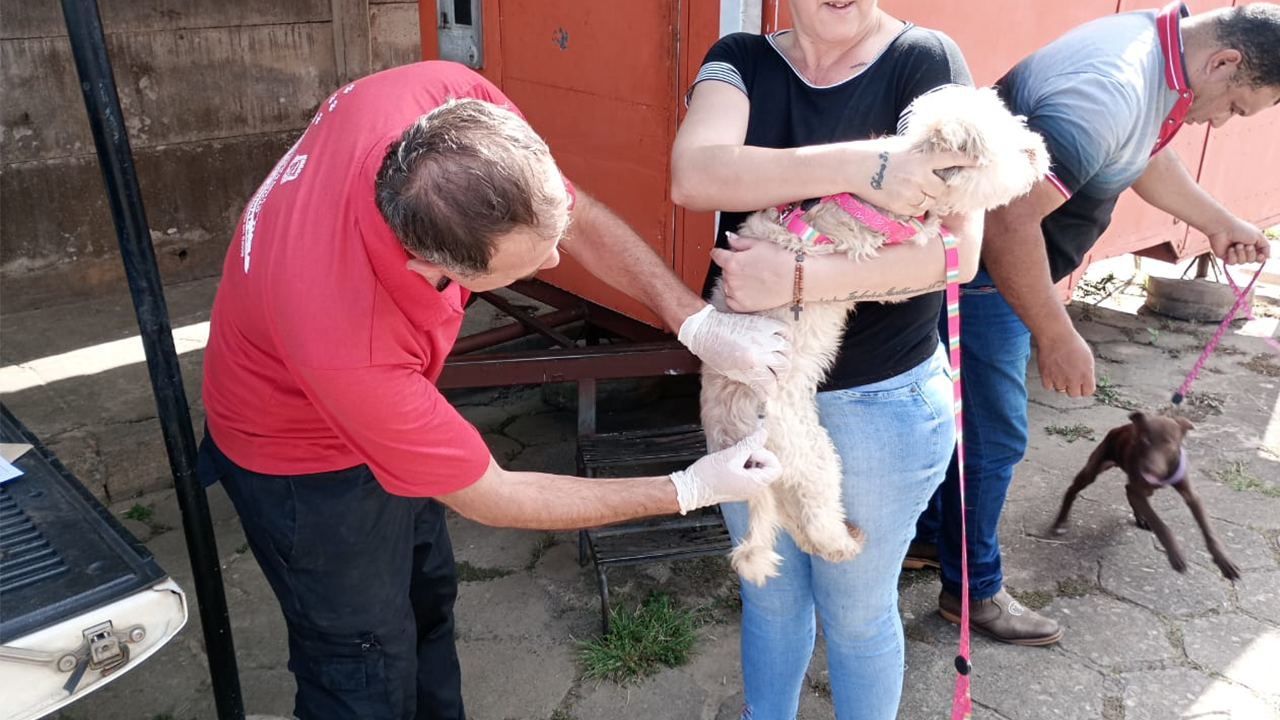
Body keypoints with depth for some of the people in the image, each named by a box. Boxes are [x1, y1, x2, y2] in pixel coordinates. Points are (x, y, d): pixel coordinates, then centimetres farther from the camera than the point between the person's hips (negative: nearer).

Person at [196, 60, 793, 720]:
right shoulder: (348, 350, -45)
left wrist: (697, 322, -26)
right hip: (306, 460, -7)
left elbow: (579, 219, -14)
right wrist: (690, 490, -24)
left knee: (428, 599, 25)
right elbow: (489, 498, -29)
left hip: (388, 412, 7)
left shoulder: (458, 110, -33)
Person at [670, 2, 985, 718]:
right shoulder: (740, 62, -2)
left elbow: (956, 249, -20)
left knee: (857, 610, 17)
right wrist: (860, 165, -32)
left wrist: (796, 278, -28)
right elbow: (695, 175, -23)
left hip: (879, 405, -3)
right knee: (768, 593, 24)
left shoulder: (927, 61, -10)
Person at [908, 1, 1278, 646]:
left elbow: (1147, 158, 24)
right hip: (981, 272, -10)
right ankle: (972, 590, 22)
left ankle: (926, 538, 40)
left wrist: (1221, 224, 33)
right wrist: (1055, 338, -27)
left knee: (965, 413, 21)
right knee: (992, 435, 2)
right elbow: (1009, 222, -35)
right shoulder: (1111, 91, -30)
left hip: (1007, 263, 10)